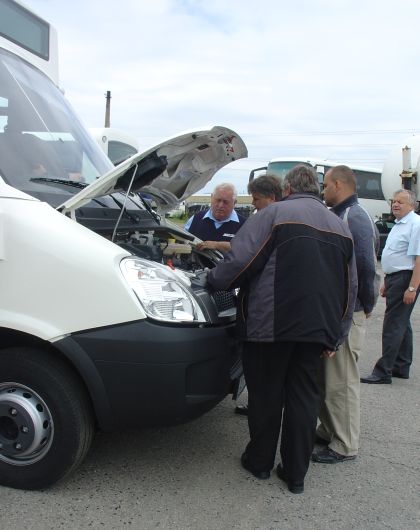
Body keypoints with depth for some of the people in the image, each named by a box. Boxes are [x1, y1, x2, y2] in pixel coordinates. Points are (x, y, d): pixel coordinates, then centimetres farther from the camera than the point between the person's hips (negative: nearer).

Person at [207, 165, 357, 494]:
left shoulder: (275, 214, -5)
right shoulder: (341, 227, 15)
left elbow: (241, 261, -13)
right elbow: (350, 288, 16)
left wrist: (214, 280, 6)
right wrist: (334, 337, 19)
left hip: (271, 324, -5)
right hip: (317, 329, 5)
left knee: (266, 394, 10)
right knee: (304, 396, 13)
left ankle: (260, 462, 26)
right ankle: (296, 474, 22)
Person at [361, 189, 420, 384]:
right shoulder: (399, 224, 16)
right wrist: (387, 283, 23)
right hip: (395, 279, 10)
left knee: (393, 326, -8)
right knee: (402, 324, 16)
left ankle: (383, 372, -3)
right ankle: (402, 367, 27)